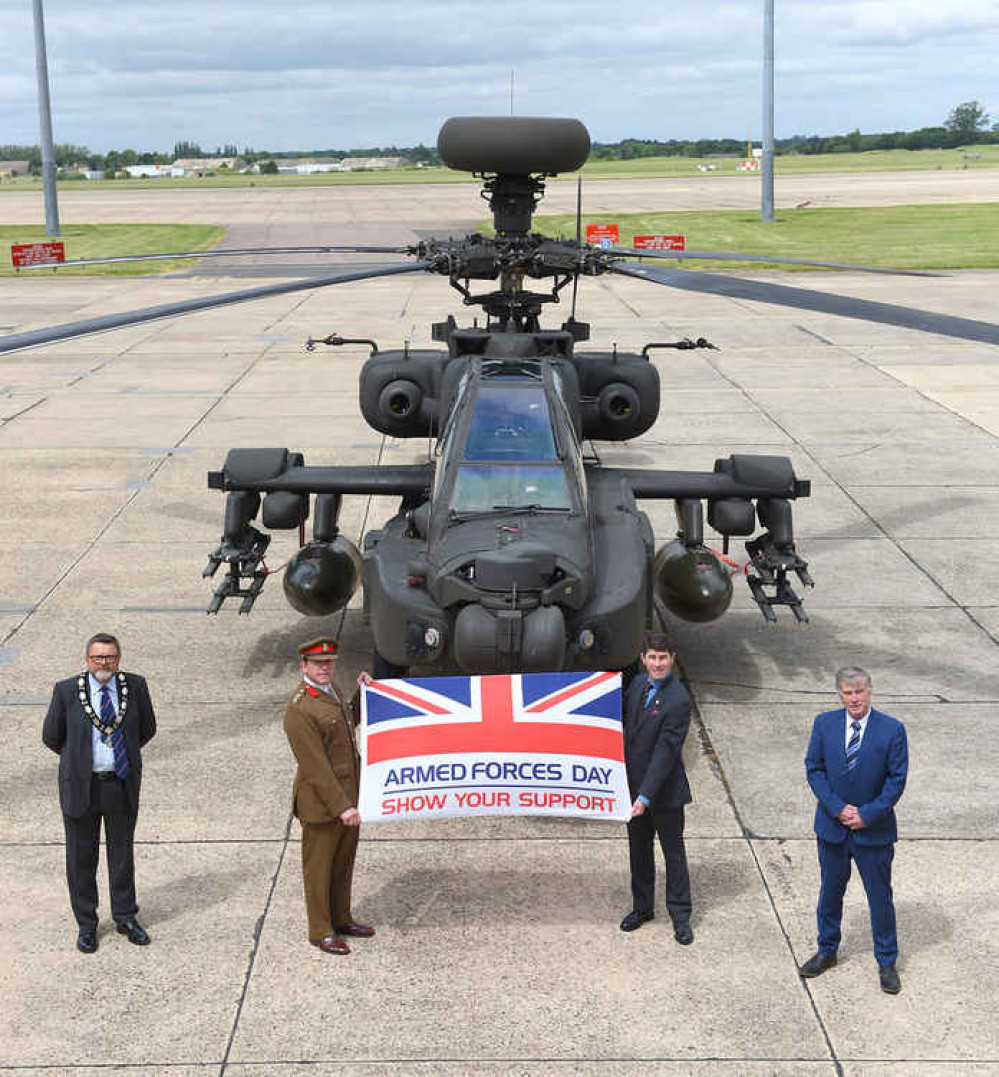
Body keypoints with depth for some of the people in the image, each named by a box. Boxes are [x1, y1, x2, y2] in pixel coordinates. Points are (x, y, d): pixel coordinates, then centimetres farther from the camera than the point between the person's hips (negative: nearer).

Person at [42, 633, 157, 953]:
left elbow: (147, 729, 11)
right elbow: (51, 736, 2)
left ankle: (126, 918, 29)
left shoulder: (135, 686, -4)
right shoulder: (67, 691, -10)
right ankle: (86, 924, 22)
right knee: (81, 857, 8)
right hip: (81, 785, -1)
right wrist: (79, 758, 10)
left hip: (122, 785, 2)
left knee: (122, 853, 14)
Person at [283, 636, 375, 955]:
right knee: (319, 867, 7)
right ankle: (320, 931, 20)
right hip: (321, 802, -9)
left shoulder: (329, 689, 4)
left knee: (344, 862, 21)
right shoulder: (299, 710, -24)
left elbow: (348, 720, 25)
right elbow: (316, 768, -25)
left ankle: (341, 918, 37)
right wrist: (342, 807, -24)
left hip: (348, 794, 9)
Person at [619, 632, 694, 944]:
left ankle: (680, 915, 20)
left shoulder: (678, 700, -21)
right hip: (635, 783, 7)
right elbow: (625, 726, 13)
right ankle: (642, 907, 34)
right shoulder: (637, 684, 1)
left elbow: (665, 752, -23)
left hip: (665, 789, -6)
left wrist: (646, 796, -26)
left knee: (673, 851, 7)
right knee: (639, 848, 18)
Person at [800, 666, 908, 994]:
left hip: (874, 830, -2)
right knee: (830, 891, 16)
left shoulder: (892, 730, -9)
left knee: (880, 896, 7)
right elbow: (814, 769, -2)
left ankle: (886, 962, 22)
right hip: (832, 826, 2)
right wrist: (838, 809, -12)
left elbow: (897, 779, -8)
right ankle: (827, 951, 33)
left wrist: (868, 814, -14)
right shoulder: (824, 724, -2)